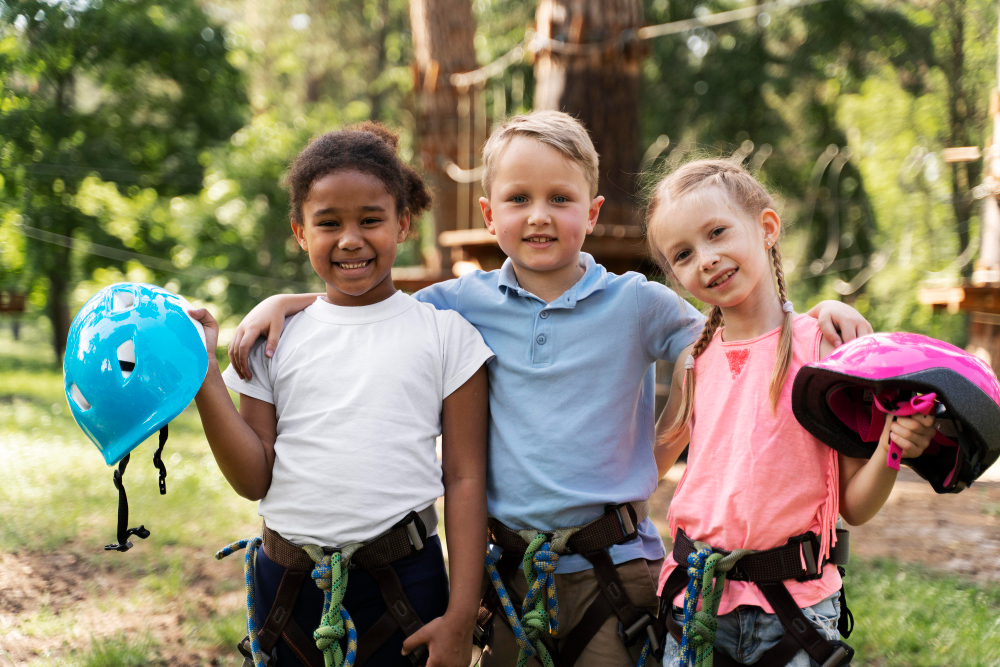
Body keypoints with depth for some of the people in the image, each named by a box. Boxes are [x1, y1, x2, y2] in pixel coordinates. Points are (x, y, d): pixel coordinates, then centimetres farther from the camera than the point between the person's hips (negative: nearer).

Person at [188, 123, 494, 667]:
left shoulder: (444, 332, 0)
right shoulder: (274, 336, 5)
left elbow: (465, 478, -2)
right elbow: (256, 479, 1)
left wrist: (461, 619, -5)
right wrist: (204, 378, -9)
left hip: (403, 580, -2)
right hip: (287, 580, 2)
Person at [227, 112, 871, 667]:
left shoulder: (637, 303, -1)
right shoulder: (467, 303, 3)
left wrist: (822, 311, -8)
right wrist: (279, 303, 2)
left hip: (613, 566, -2)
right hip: (512, 568, 2)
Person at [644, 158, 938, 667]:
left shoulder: (825, 346, -7)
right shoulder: (693, 361, 4)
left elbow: (855, 506, -6)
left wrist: (891, 450, -22)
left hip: (795, 603, -3)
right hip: (697, 599, 3)